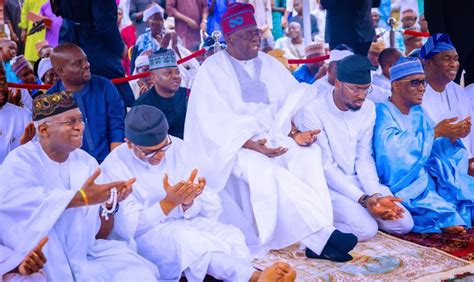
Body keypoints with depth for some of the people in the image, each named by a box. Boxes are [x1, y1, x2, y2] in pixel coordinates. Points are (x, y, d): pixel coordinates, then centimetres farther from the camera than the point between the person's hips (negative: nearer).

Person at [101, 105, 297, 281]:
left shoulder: (177, 147, -1)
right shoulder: (114, 167, -10)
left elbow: (211, 208, 1)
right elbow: (127, 228, -18)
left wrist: (188, 203, -23)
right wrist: (169, 203, -29)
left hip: (185, 223, 4)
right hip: (145, 237, -4)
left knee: (232, 236, -26)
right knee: (185, 238, -37)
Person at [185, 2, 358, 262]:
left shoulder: (269, 64, 15)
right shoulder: (212, 69, -2)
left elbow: (295, 100, 8)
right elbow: (215, 122, -12)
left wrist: (294, 133, -12)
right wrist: (251, 145, -24)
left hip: (273, 138, 5)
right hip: (233, 145, -4)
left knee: (309, 155, -26)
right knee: (265, 171, -35)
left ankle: (318, 240, -31)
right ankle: (322, 235, -31)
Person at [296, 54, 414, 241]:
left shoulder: (368, 108, 1)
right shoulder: (314, 112, -17)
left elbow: (364, 159, 1)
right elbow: (326, 167, -17)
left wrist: (376, 195, -16)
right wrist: (364, 199, -24)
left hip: (358, 181, 6)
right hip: (328, 184, -6)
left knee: (403, 223, -8)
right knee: (366, 229, -26)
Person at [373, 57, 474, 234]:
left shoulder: (418, 113, 13)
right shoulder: (383, 113, -9)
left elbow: (434, 150, 12)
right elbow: (393, 149, -26)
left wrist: (452, 137, -10)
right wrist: (435, 132, -21)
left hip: (426, 177, 7)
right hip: (401, 182, -7)